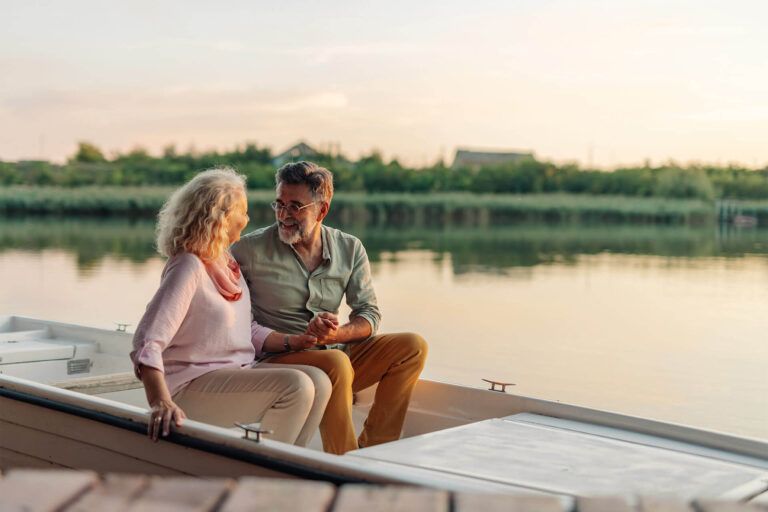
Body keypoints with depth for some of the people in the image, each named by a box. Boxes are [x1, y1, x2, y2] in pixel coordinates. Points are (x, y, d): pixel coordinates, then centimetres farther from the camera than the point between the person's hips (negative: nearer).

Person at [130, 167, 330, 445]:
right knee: (296, 387, -23)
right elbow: (148, 342, -24)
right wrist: (161, 402, -38)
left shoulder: (227, 261, 12)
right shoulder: (188, 267, -16)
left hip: (236, 372, 9)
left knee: (319, 382, -9)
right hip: (192, 384, -8)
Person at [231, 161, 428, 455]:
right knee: (336, 362, -35)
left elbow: (370, 314, 4)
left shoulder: (350, 249, 6)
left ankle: (373, 449, -11)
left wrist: (336, 334, -20)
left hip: (336, 352, 5)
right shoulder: (251, 249, -4)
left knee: (413, 346, -9)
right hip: (278, 359, -5)